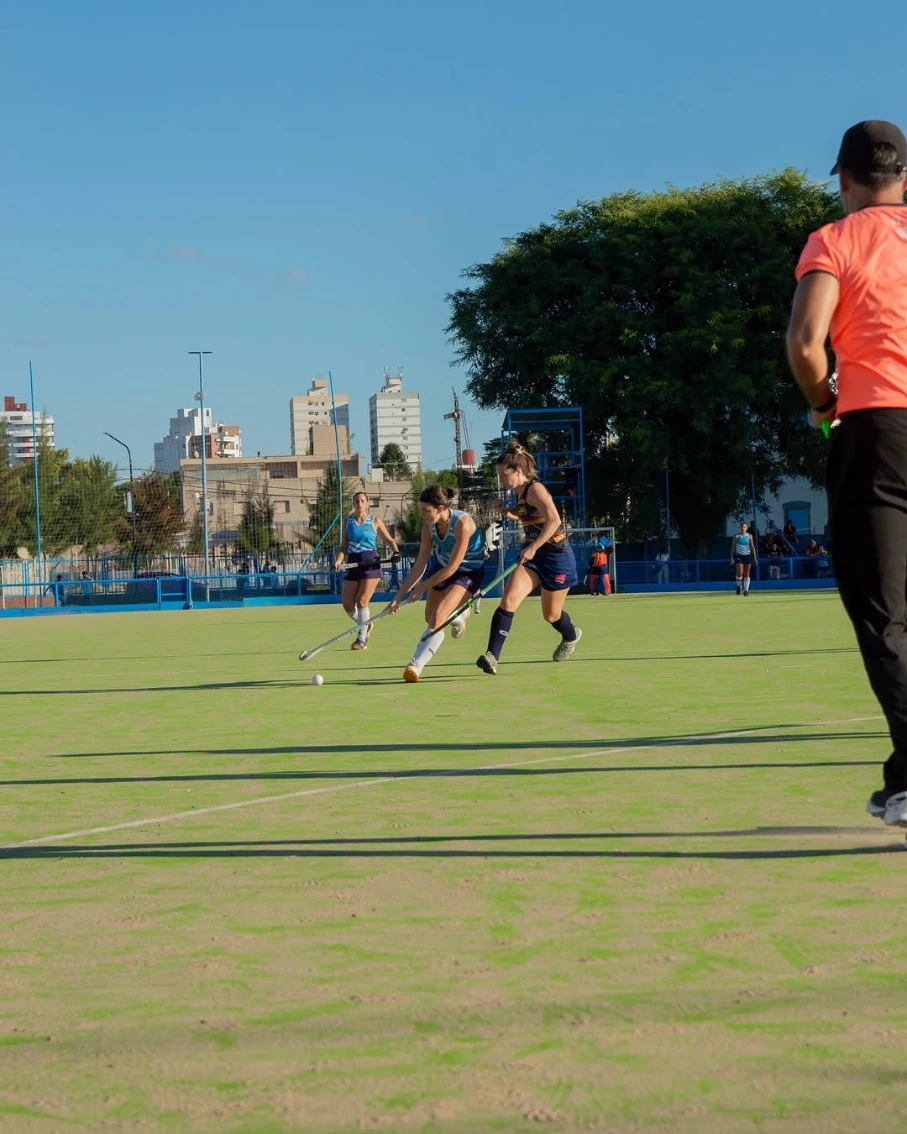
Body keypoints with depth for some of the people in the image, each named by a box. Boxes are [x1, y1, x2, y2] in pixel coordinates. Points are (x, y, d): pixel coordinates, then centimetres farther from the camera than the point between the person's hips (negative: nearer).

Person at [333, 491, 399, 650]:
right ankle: (365, 626, 28)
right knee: (347, 603, 0)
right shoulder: (348, 521, 9)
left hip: (371, 563, -4)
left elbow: (389, 539, 10)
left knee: (362, 601, -12)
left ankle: (362, 640, -2)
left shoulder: (374, 521, 2)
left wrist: (396, 551, -10)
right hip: (353, 564, 4)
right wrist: (339, 560, -8)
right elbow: (344, 546, 9)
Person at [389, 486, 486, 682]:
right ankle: (457, 616, 52)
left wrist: (422, 587, -18)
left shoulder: (462, 524, -33)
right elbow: (420, 566, -7)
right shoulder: (429, 527, -14)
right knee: (430, 618, 18)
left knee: (438, 616, -24)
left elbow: (452, 568, -27)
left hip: (468, 572, -7)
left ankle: (416, 665, -21)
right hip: (441, 567, 7)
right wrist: (399, 596, -12)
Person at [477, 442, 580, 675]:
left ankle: (571, 636, 47)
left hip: (556, 557, -7)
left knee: (551, 615, 11)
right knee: (509, 599, -16)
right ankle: (492, 656, -23)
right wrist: (507, 512, 4)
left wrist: (533, 547, -35)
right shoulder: (520, 493, 6)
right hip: (532, 556, 7)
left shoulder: (535, 489, -20)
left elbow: (554, 520, -32)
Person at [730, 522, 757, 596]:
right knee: (740, 573, -11)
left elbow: (752, 547, 5)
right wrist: (731, 557, -3)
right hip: (739, 556, -2)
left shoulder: (749, 536, 4)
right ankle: (739, 586, 13)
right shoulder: (736, 536, 1)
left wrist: (754, 557, 0)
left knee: (747, 574, 1)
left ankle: (746, 589, 5)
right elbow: (733, 547, 3)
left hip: (747, 556, 2)